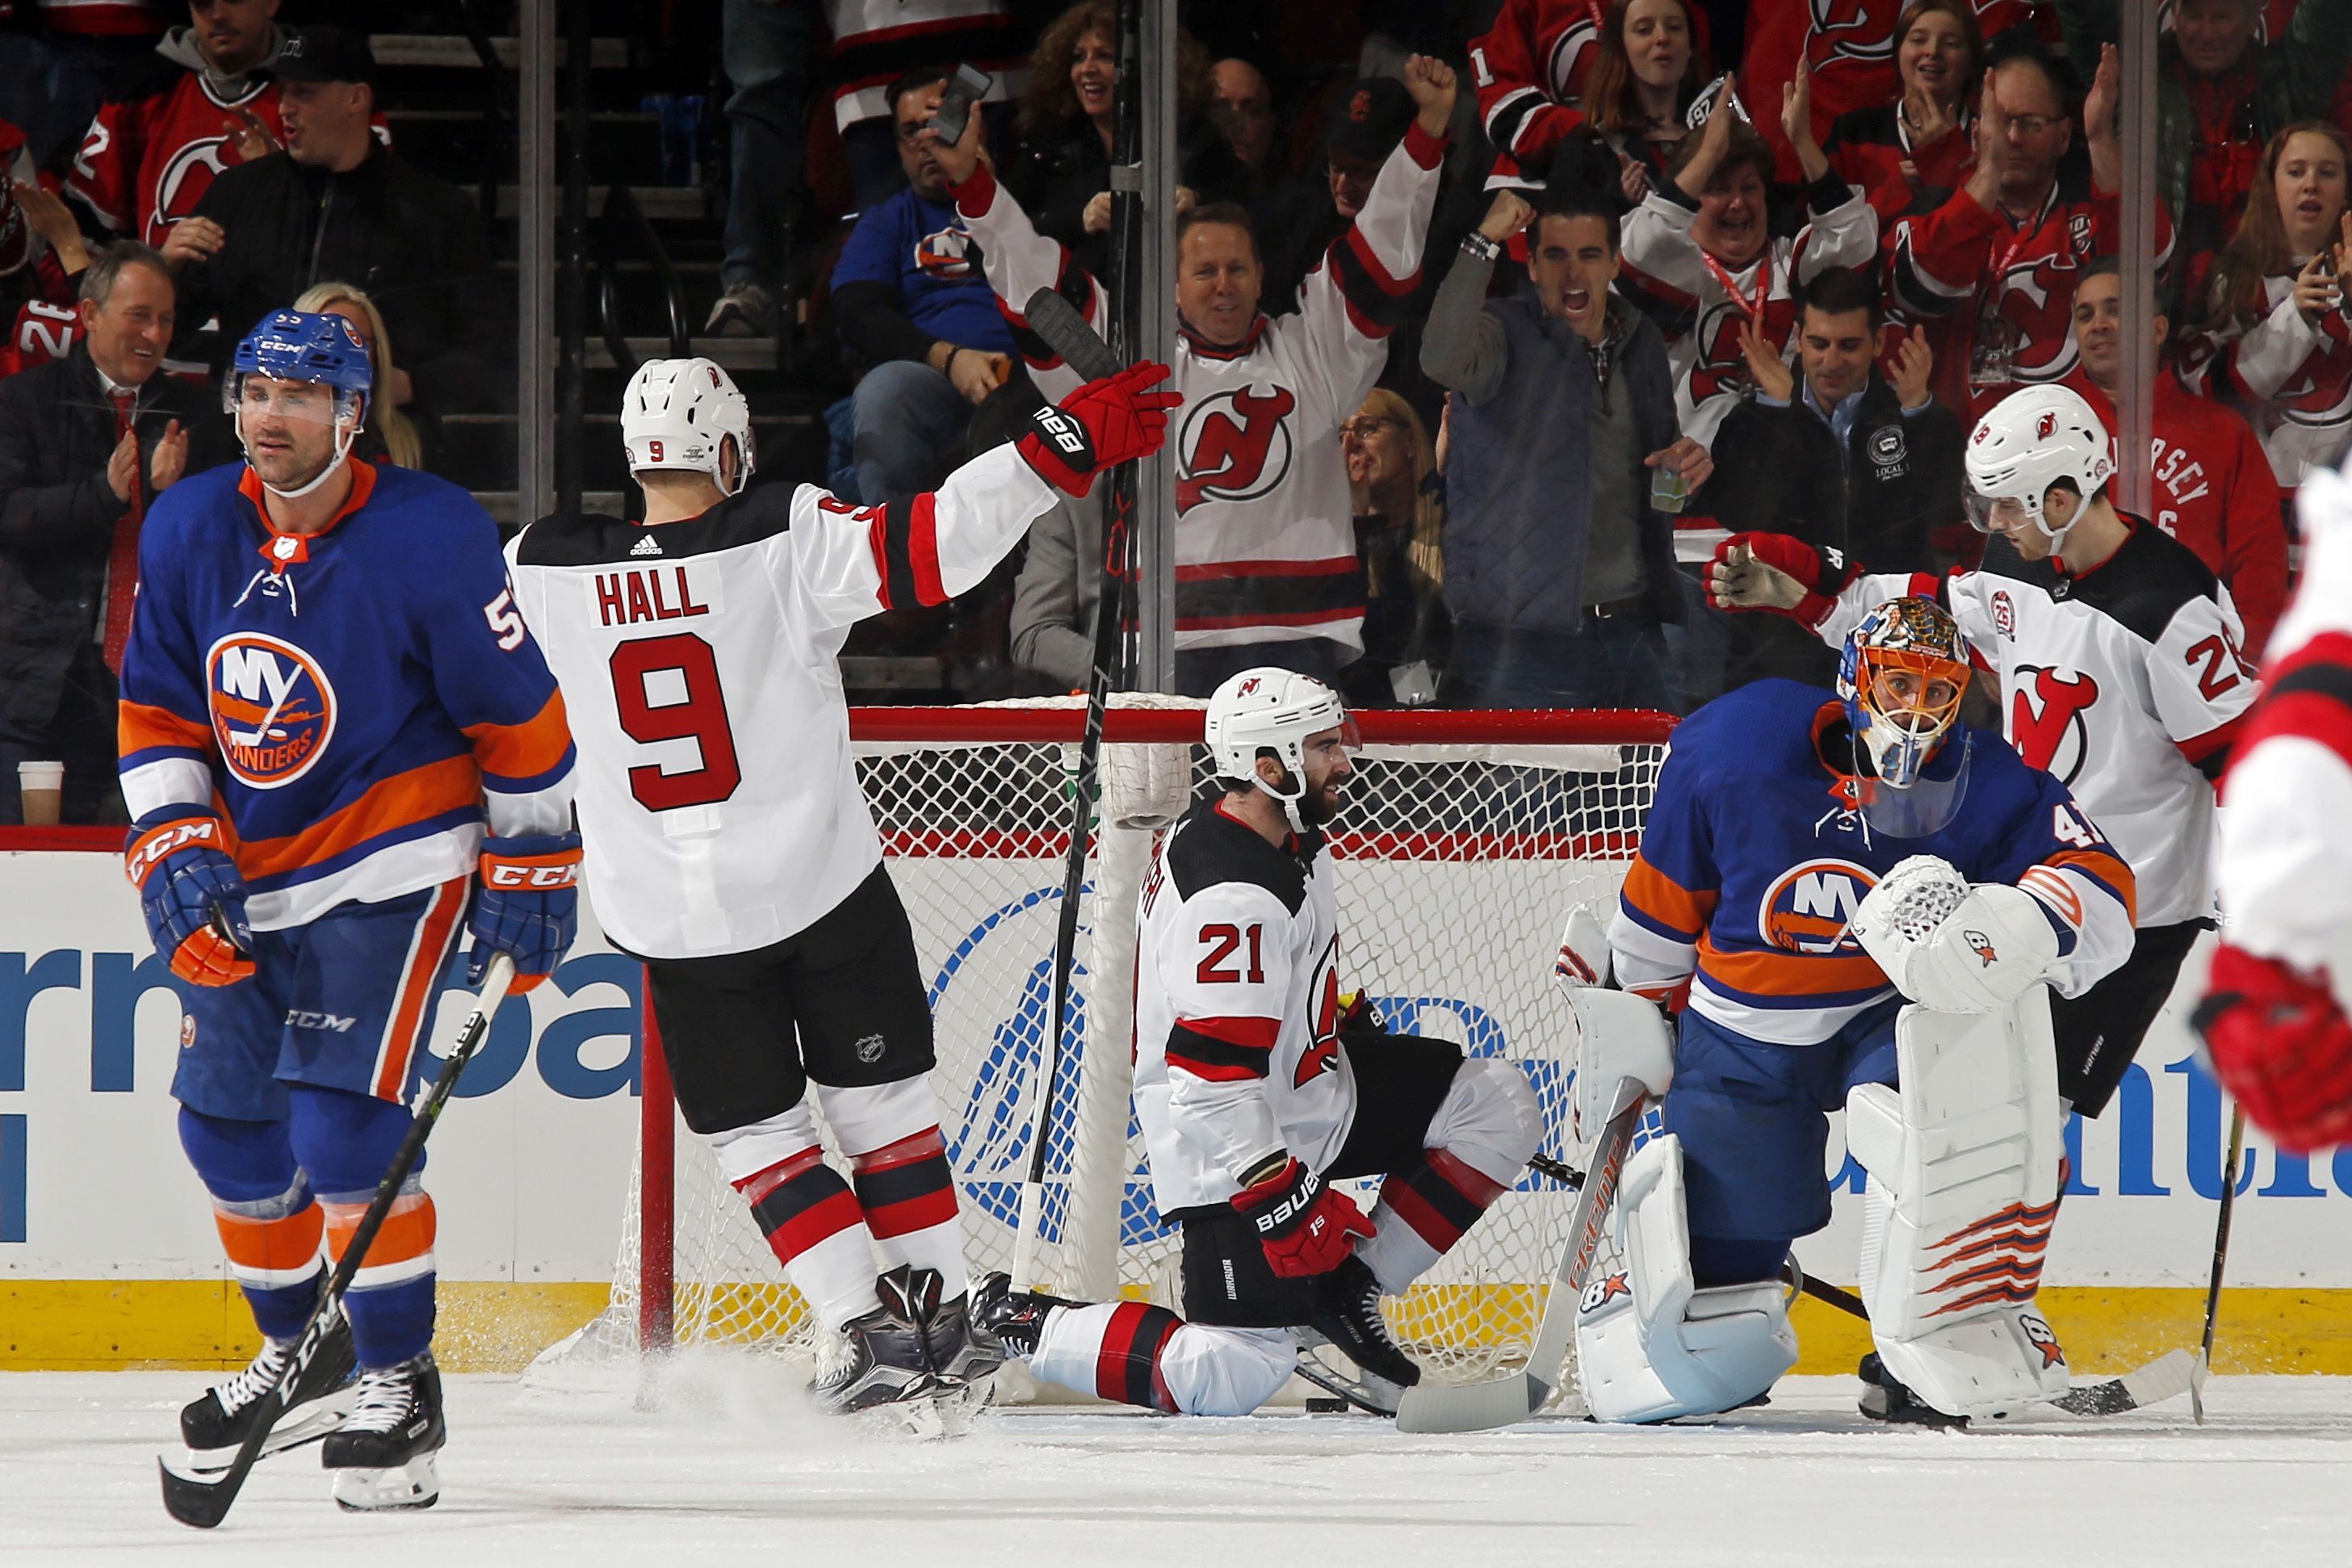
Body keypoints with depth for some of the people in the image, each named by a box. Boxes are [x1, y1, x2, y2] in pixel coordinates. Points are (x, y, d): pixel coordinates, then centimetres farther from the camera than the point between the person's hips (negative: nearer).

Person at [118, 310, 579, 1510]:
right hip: (250, 880, 6)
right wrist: (176, 857, -5)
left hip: (394, 868, -6)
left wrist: (531, 873, -7)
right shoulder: (186, 533, -2)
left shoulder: (430, 539, -17)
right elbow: (158, 714, 6)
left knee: (346, 1121, -17)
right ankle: (302, 1355, 31)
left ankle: (400, 1387, -5)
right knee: (227, 1119, 10)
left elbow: (521, 719, -9)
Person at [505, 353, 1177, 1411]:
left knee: (754, 1133, 12)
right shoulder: (787, 542, -13)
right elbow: (936, 543, -19)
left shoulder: (542, 572, -7)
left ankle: (860, 1327, 2)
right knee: (880, 1101, 15)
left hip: (674, 918, 1)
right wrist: (1067, 447, -16)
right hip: (823, 887, -1)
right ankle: (936, 1317, 18)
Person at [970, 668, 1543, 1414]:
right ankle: (1020, 1324, 4)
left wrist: (1361, 1032, 24)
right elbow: (1216, 1080, -31)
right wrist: (1295, 1210, -29)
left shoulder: (1288, 834, 1)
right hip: (1229, 1141, -10)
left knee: (1500, 1106, 0)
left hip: (1308, 1082, 10)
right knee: (1235, 1380, -11)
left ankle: (1353, 1288, 7)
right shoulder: (1232, 895, -30)